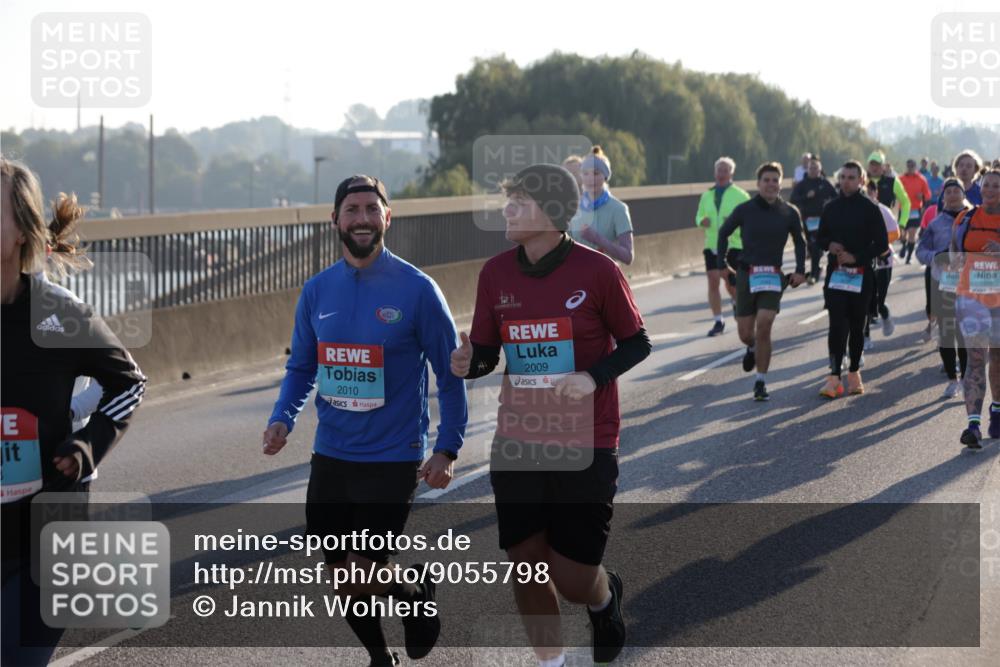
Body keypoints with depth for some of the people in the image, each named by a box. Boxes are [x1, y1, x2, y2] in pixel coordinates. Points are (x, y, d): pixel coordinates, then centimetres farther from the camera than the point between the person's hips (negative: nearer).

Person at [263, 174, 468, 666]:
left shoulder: (416, 289, -9)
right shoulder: (316, 291, 3)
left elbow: (451, 372, -4)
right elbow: (301, 368, 12)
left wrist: (447, 449, -10)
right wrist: (282, 420, -6)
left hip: (392, 458, -4)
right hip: (330, 455, 5)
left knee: (364, 577, -10)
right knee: (341, 581, 10)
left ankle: (417, 595, 22)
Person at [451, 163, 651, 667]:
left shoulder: (597, 271, -12)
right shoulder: (496, 273, -1)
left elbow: (637, 343, -1)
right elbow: (486, 353, 7)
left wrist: (594, 377, -19)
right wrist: (467, 363, -16)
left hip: (586, 445, -3)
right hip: (516, 444, 4)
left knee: (573, 578, 0)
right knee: (525, 564, 5)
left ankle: (605, 597, 37)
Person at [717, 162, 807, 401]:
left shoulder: (789, 213, 2)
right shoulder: (745, 210, -1)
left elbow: (799, 241, 18)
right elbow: (724, 232, 14)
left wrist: (800, 270, 9)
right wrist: (721, 263, 8)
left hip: (773, 276, 0)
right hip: (746, 275, 0)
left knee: (764, 327, -15)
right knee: (745, 333, 3)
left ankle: (761, 382, -4)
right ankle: (752, 348, 43)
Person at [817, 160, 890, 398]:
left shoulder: (870, 209, -2)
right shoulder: (831, 208, 9)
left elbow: (882, 243, -4)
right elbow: (820, 237, 18)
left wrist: (857, 257, -14)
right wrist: (829, 245, -5)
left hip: (862, 276, -2)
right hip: (836, 273, 2)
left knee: (857, 326, 7)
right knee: (837, 325, -9)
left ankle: (854, 372, 19)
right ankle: (834, 376, -13)